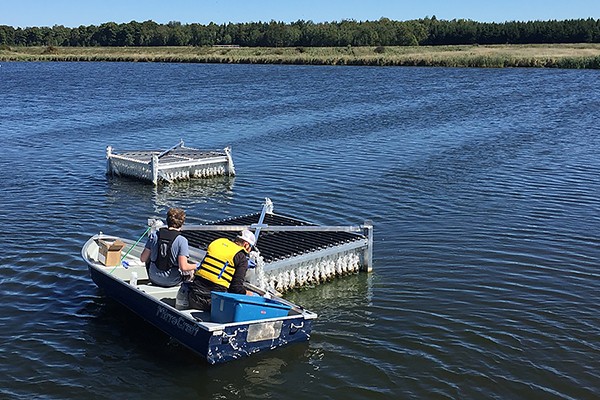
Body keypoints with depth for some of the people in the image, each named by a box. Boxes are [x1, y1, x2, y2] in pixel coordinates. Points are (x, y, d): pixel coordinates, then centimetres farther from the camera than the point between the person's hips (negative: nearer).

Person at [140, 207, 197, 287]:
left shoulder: (154, 236, -8)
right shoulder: (182, 240, -18)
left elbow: (143, 259, -3)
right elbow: (183, 267, -23)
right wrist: (196, 266, -4)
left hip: (154, 279, 3)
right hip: (172, 282, -3)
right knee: (191, 269, 25)